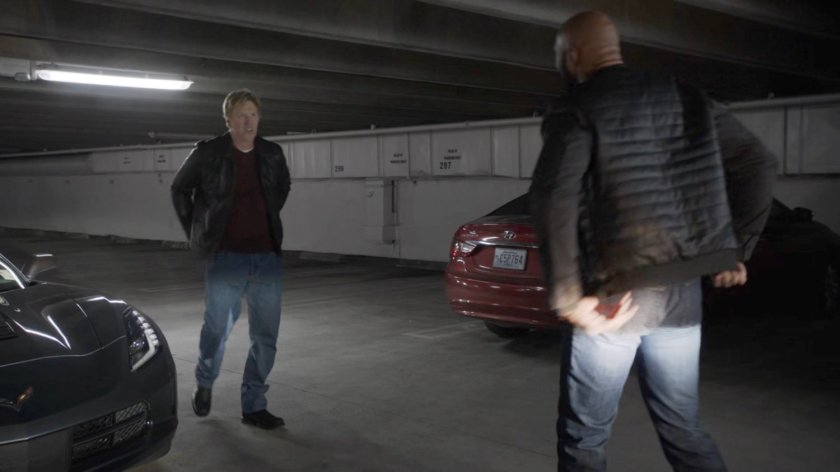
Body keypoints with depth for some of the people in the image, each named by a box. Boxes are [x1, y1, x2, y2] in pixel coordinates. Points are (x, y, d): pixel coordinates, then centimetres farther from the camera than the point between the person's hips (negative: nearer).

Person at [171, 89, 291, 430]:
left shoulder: (272, 155, 3)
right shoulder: (207, 154, -5)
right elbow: (180, 189, 9)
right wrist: (194, 231, 8)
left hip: (268, 258, 3)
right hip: (226, 259, -3)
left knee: (266, 337, 5)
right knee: (217, 328, 6)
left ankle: (254, 406, 19)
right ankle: (204, 383, 37)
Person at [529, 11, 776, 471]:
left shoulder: (577, 109, -7)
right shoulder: (683, 97, 11)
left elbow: (553, 197, -24)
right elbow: (758, 165, 12)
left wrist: (568, 297, -20)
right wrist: (736, 249, 16)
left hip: (612, 293, -5)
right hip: (681, 291, 5)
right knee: (682, 429, 19)